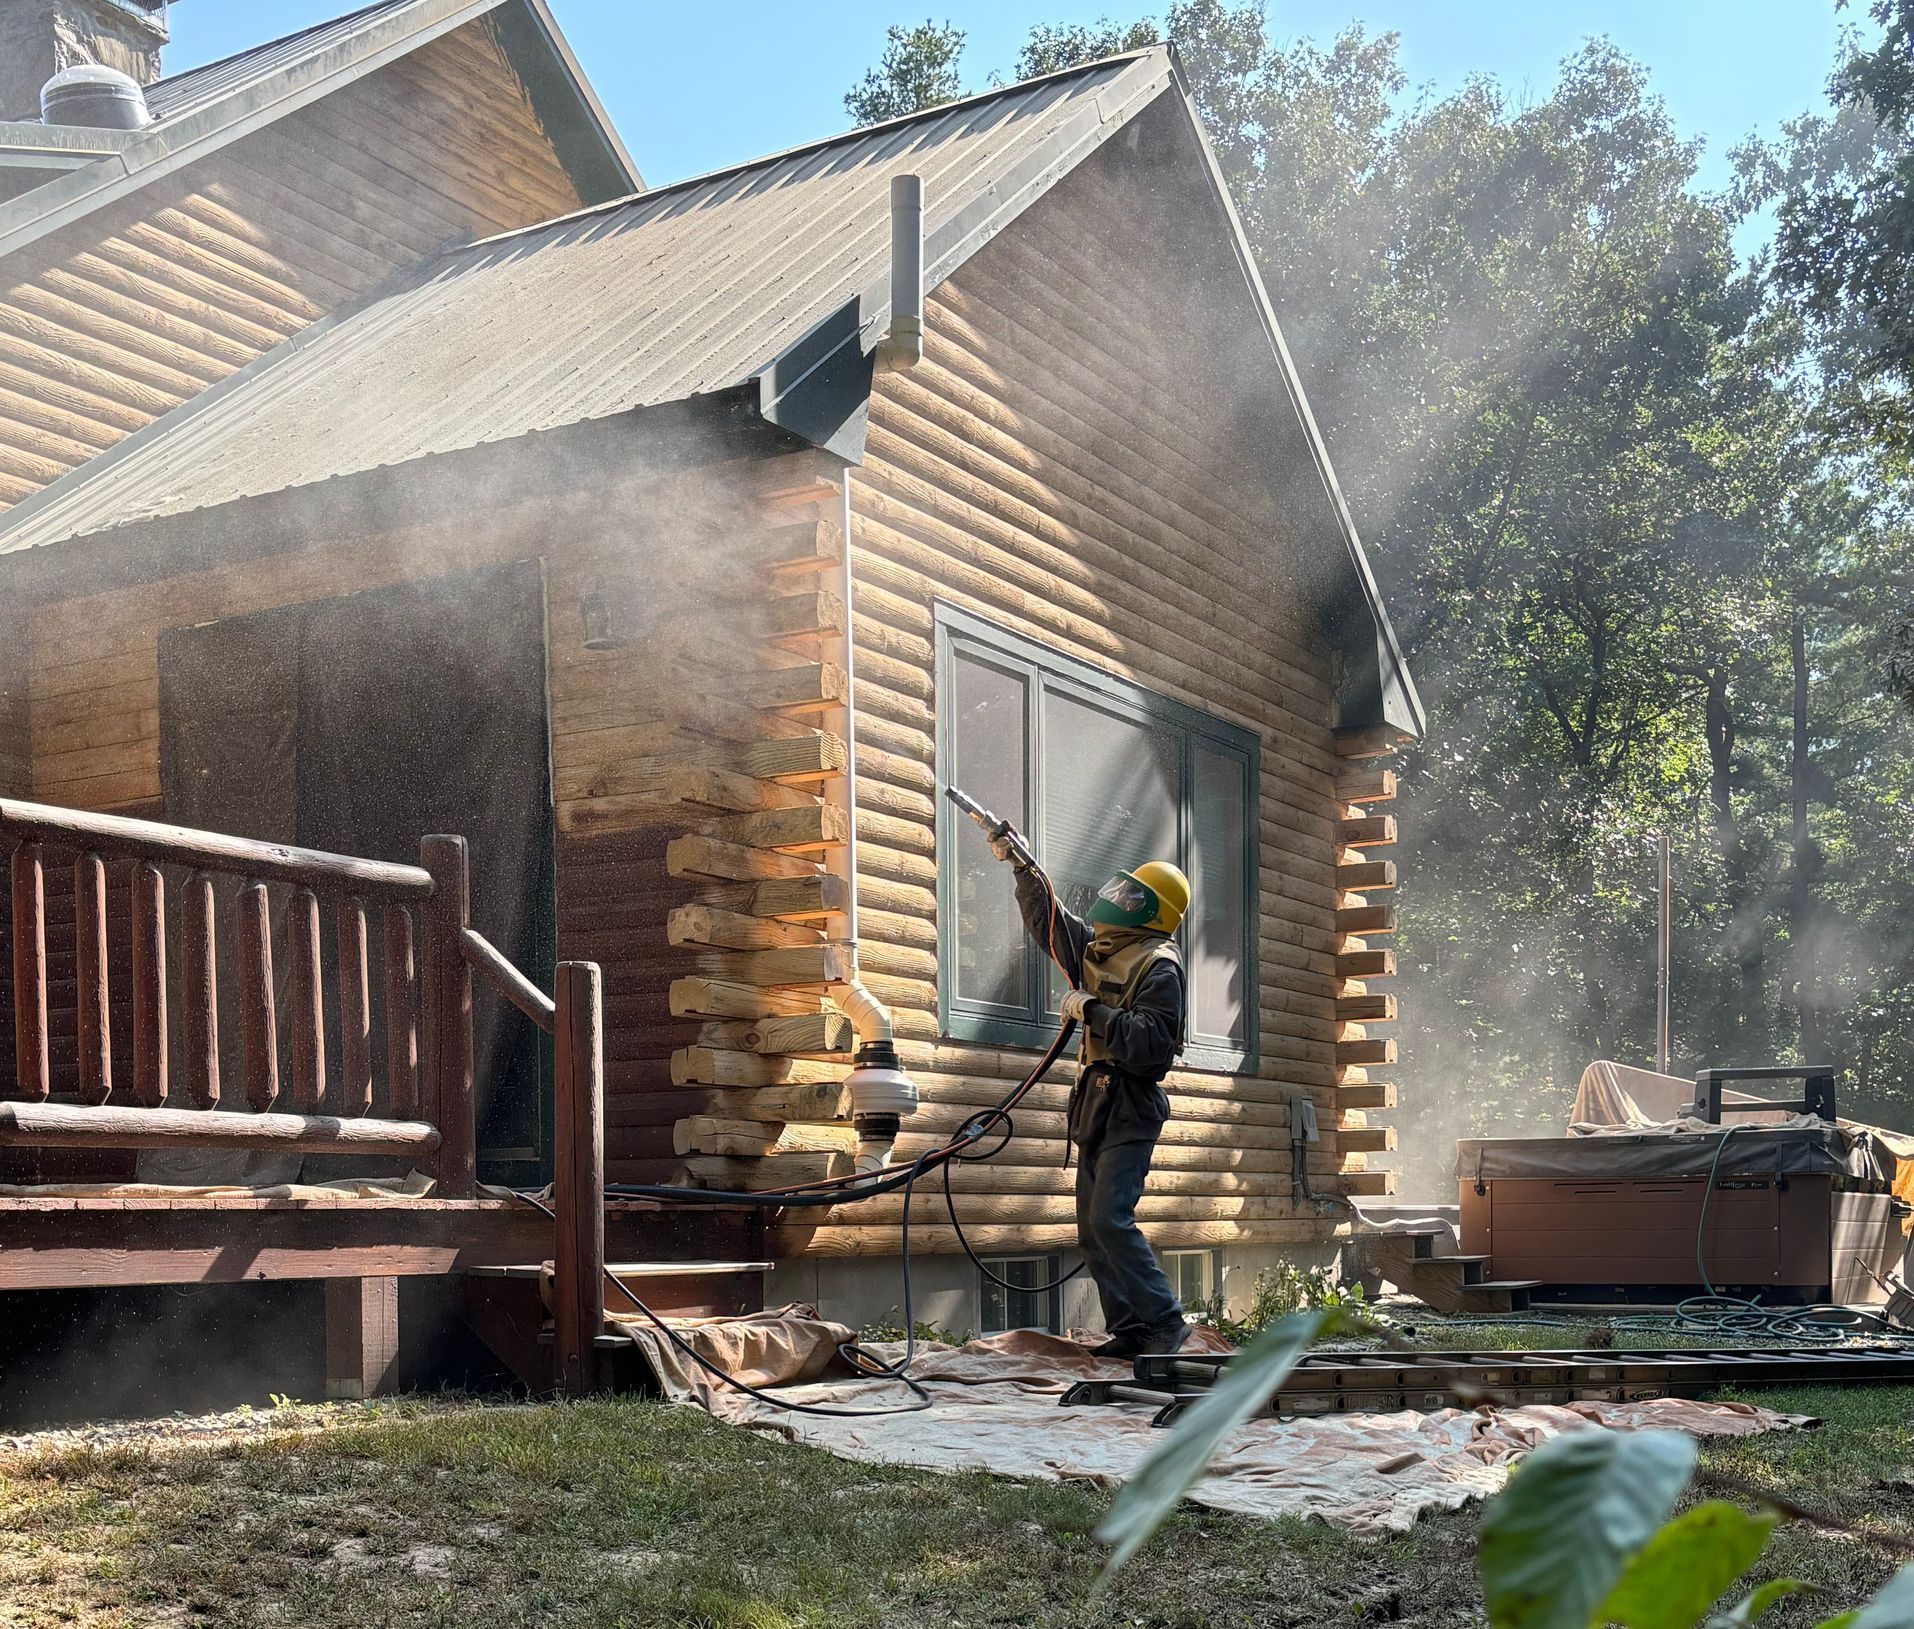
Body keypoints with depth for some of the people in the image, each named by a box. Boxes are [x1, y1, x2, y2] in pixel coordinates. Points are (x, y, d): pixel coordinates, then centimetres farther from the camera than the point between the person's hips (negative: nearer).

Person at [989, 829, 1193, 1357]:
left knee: (1110, 1219, -18)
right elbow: (1048, 919, 28)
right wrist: (1022, 865, 21)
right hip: (1096, 1110, 9)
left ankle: (1166, 1322, -12)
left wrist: (1092, 1011, -19)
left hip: (1129, 1112, -9)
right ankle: (1129, 1329, 8)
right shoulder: (1098, 949, 15)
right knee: (1093, 1230, 5)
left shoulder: (1158, 966, -12)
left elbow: (1151, 1045, -24)